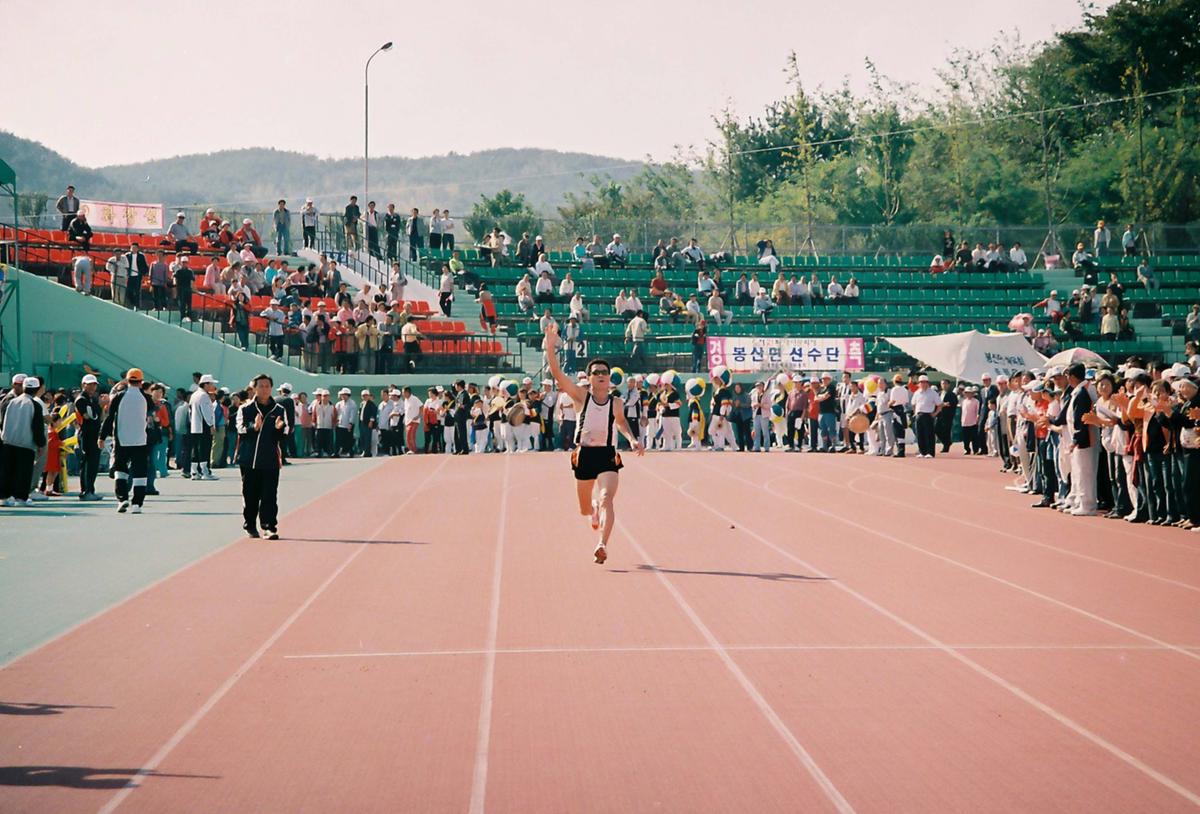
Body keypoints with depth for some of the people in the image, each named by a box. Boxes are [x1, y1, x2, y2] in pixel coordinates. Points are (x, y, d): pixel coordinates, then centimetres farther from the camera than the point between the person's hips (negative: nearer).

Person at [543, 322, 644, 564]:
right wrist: (550, 349, -26)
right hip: (584, 455, 1)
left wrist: (633, 439, 8)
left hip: (608, 456, -1)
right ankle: (595, 509, 53)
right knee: (585, 509, 15)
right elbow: (557, 374, -14)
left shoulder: (616, 402, 2)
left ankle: (602, 544, -30)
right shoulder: (581, 396, -3)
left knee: (606, 499, -24)